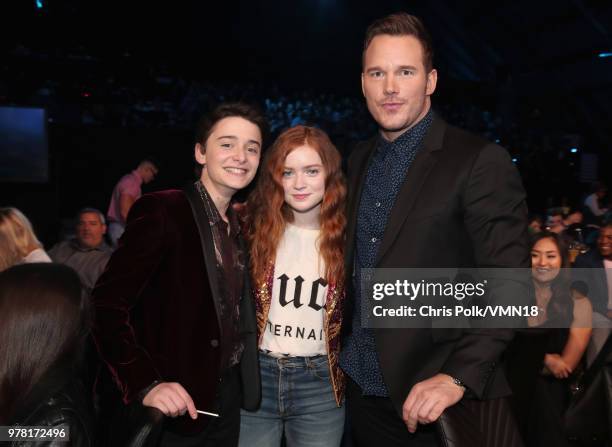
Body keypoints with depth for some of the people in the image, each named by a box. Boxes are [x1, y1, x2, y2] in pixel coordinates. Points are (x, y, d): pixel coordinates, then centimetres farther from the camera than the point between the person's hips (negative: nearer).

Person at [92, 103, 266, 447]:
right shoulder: (161, 211, -16)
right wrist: (145, 384, -26)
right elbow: (107, 306, -19)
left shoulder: (241, 223, 5)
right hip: (178, 406, -6)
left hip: (228, 400, 6)